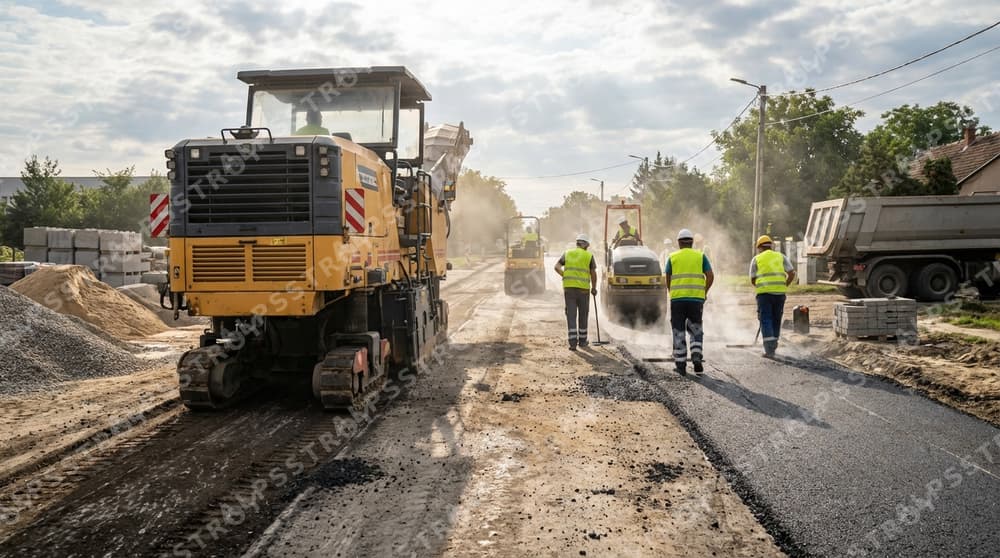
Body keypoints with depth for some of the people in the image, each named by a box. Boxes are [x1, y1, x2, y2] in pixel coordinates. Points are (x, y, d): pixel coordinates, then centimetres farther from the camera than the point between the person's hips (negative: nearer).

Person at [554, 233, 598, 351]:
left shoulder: (568, 253, 9)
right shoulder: (589, 256, 2)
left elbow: (557, 267, -1)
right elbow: (593, 274, 2)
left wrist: (566, 277, 6)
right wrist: (594, 288, 16)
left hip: (569, 287, 2)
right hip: (583, 288, -2)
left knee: (571, 315, 1)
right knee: (583, 315, 14)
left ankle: (573, 342, -7)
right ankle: (582, 340, 22)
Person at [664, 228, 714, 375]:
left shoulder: (672, 257, 7)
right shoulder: (700, 256, 8)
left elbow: (667, 279, 4)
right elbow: (710, 276, 0)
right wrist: (704, 292, 10)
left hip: (677, 298, 0)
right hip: (696, 298, 1)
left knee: (678, 331, 6)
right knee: (695, 329, 14)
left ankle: (680, 364, 5)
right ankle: (697, 358, -3)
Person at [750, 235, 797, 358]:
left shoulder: (756, 259, 10)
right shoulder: (781, 256, 15)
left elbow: (752, 280, 10)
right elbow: (792, 274, 7)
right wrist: (784, 286, 17)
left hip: (764, 292, -2)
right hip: (780, 292, 3)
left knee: (765, 320, -1)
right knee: (776, 320, 16)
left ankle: (769, 349, -11)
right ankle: (773, 345, 24)